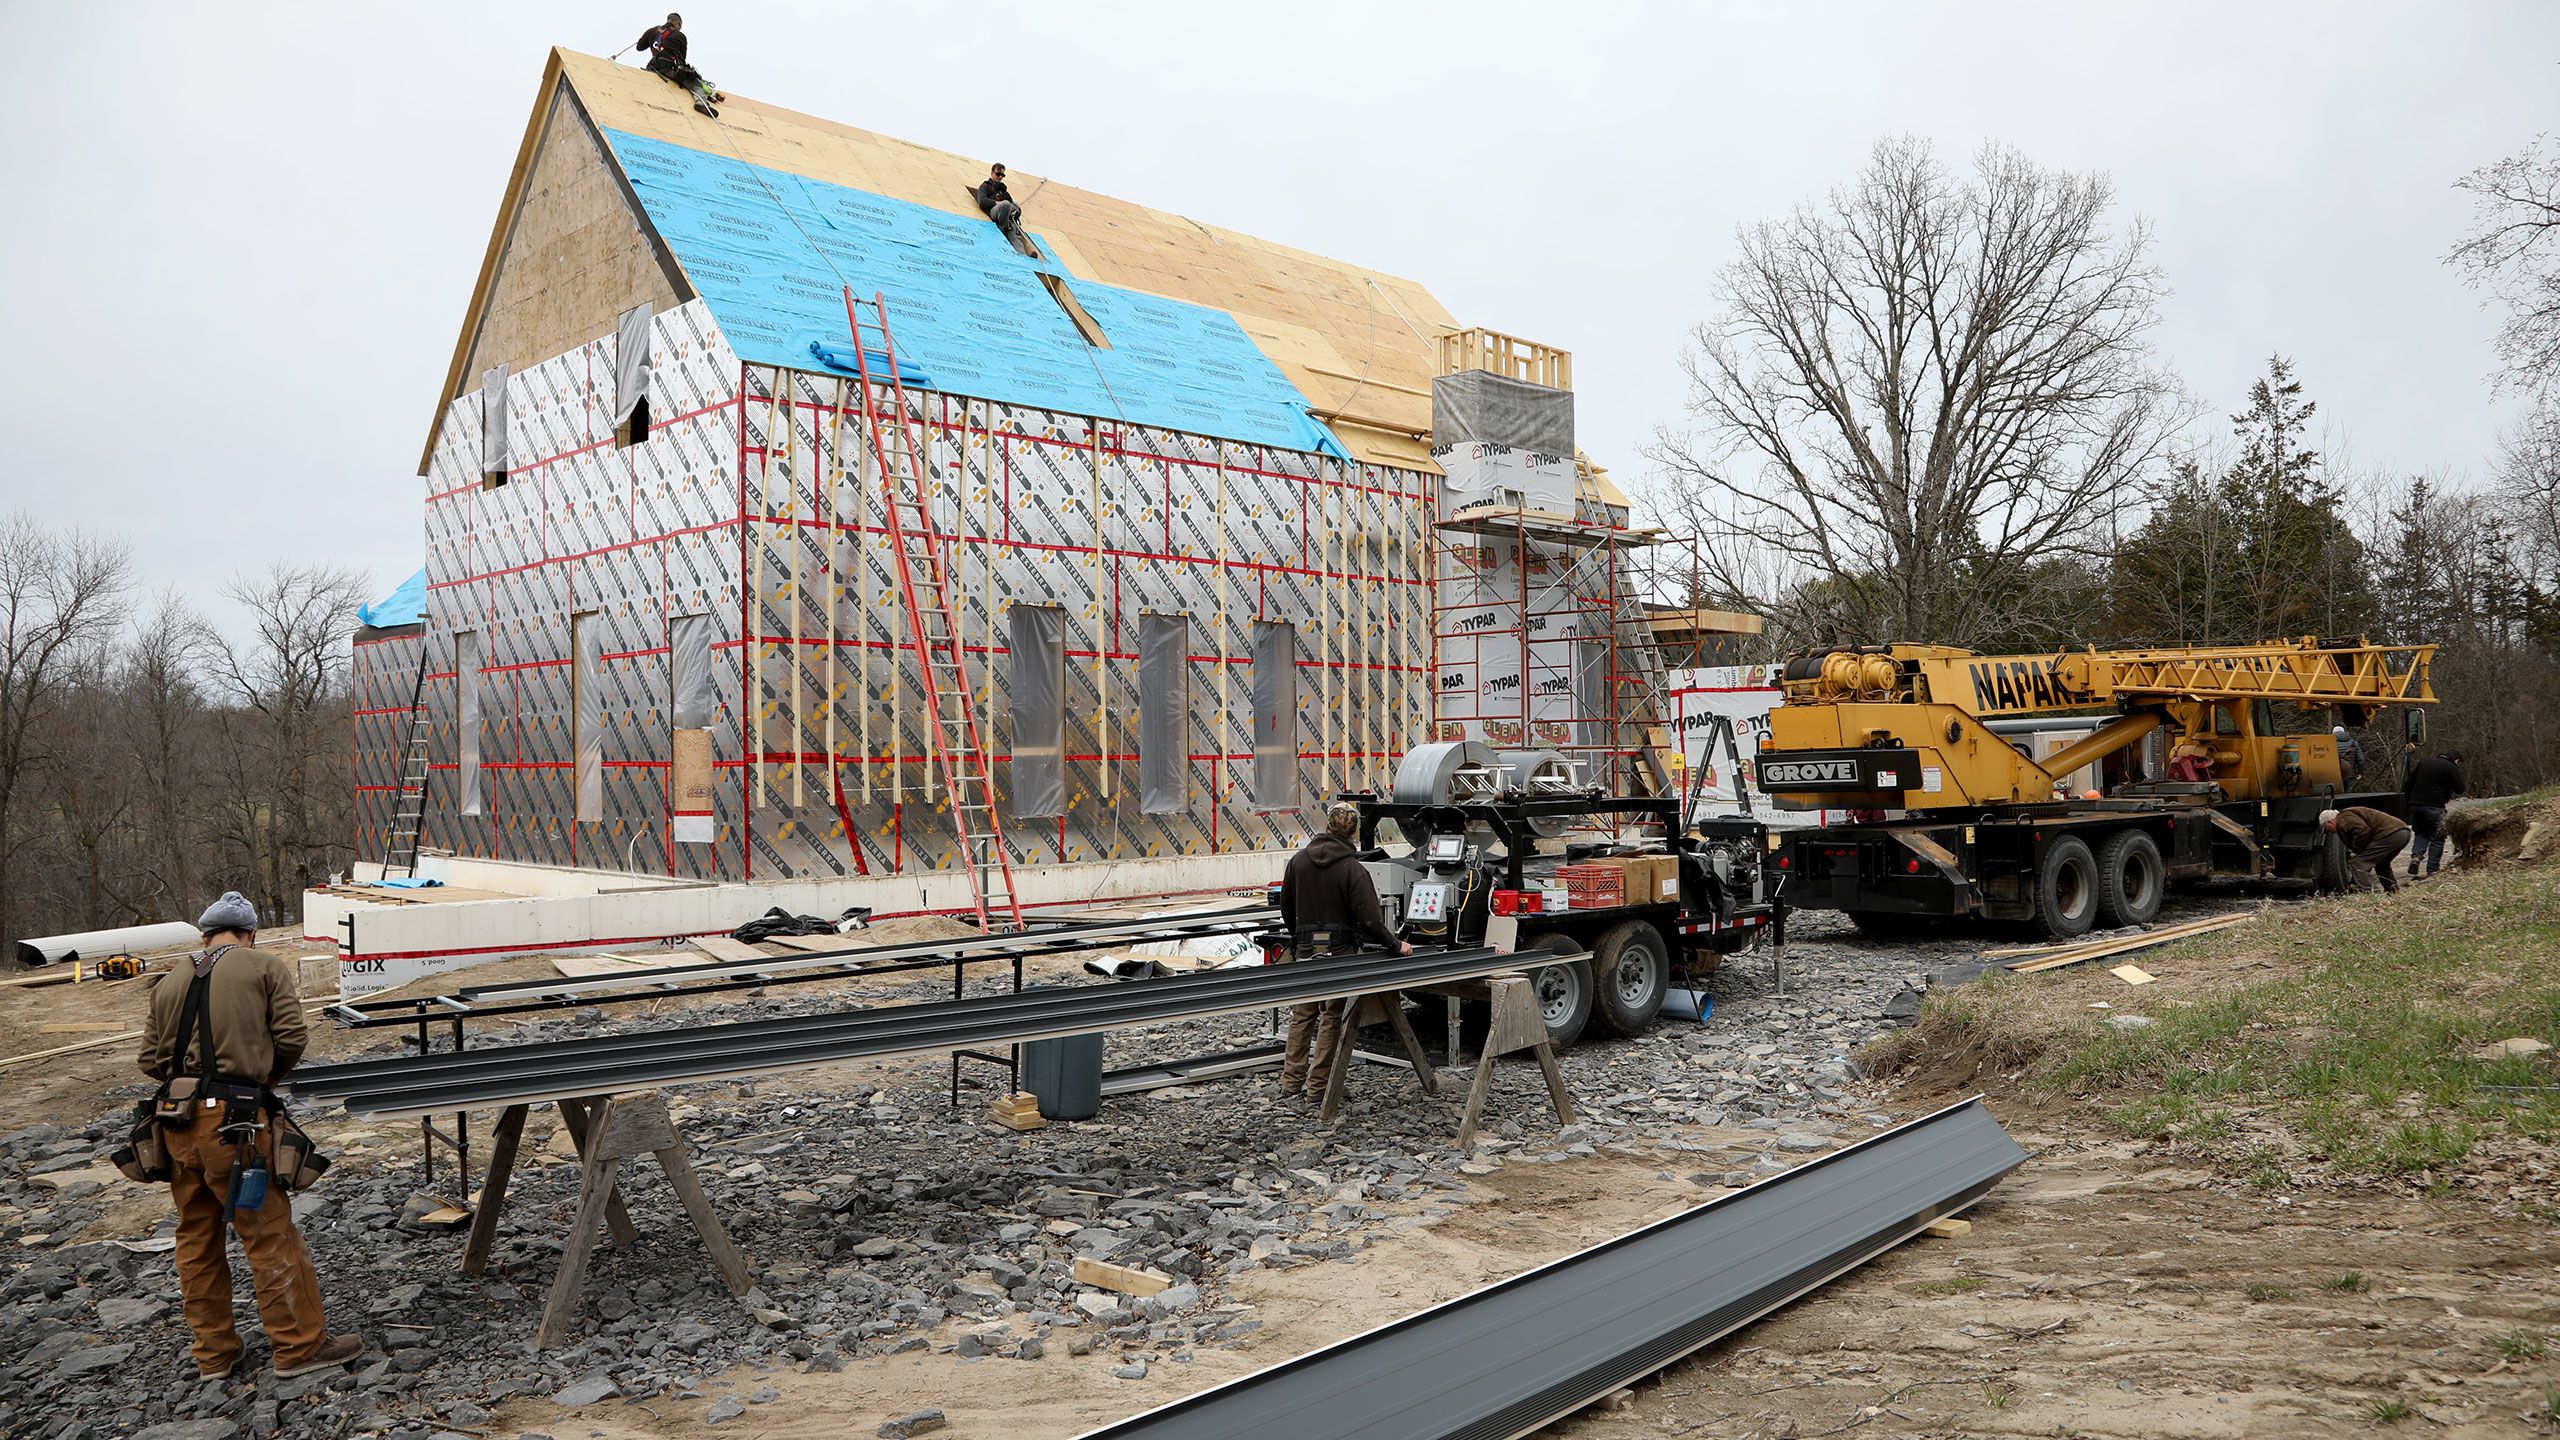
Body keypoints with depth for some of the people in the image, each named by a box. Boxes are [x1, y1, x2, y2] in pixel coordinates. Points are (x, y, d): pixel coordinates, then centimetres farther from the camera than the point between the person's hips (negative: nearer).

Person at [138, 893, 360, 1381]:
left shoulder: (170, 983, 14)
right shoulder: (265, 965, 0)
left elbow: (150, 1060, 12)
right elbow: (292, 1037, -5)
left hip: (177, 1121, 6)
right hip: (232, 1120, -6)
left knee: (196, 1237, 16)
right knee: (270, 1234, 1)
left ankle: (213, 1352, 25)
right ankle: (300, 1345, 8)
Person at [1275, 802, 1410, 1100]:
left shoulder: (1298, 861, 0)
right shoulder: (1353, 871, -15)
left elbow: (1286, 910, 10)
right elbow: (1369, 920, -17)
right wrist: (1395, 945, -4)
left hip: (1304, 952, 4)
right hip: (1338, 952, -4)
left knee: (1302, 1015, 13)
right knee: (1332, 1018, 7)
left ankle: (1291, 1083, 14)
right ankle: (1318, 1085, 9)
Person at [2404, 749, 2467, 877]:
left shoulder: (2424, 762, 15)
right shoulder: (2451, 768, -2)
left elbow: (2409, 781, 14)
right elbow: (2459, 789, -6)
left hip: (2415, 804, 5)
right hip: (2435, 807, -5)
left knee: (2421, 833, 21)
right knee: (2437, 838, 5)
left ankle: (2416, 855, -4)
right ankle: (2432, 869, 4)